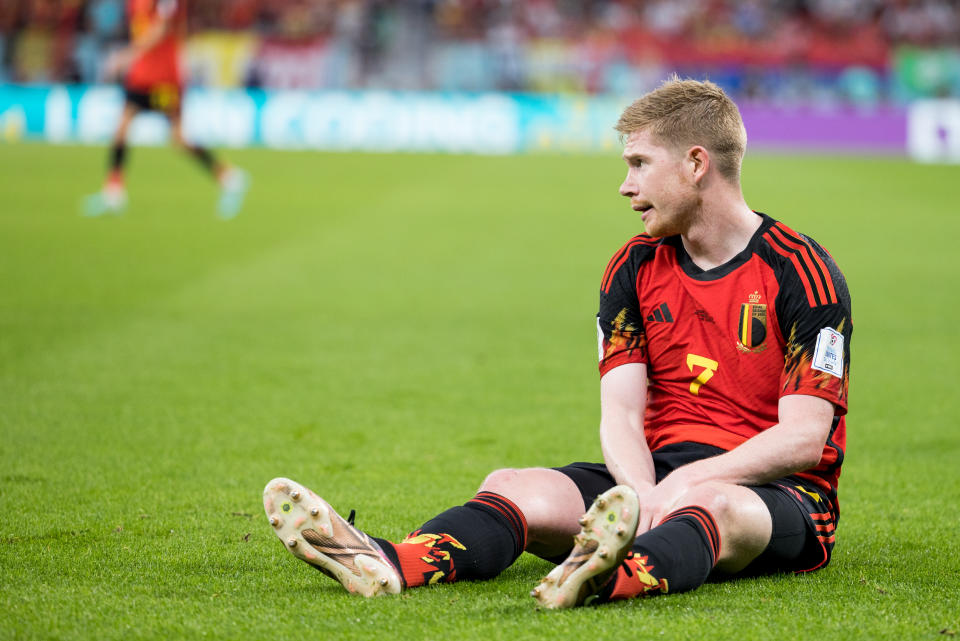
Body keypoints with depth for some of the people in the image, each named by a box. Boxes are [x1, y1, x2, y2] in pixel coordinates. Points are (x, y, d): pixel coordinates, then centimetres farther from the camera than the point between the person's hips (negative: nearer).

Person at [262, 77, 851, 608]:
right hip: (659, 475, 5)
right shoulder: (634, 269, 10)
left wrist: (689, 481, -25)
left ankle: (614, 579, -75)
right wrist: (645, 495, -21)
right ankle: (389, 566, -50)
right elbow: (620, 411, 0)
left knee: (715, 505, -41)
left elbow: (805, 436, -13)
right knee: (515, 486, -20)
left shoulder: (801, 271, -7)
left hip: (776, 491, -5)